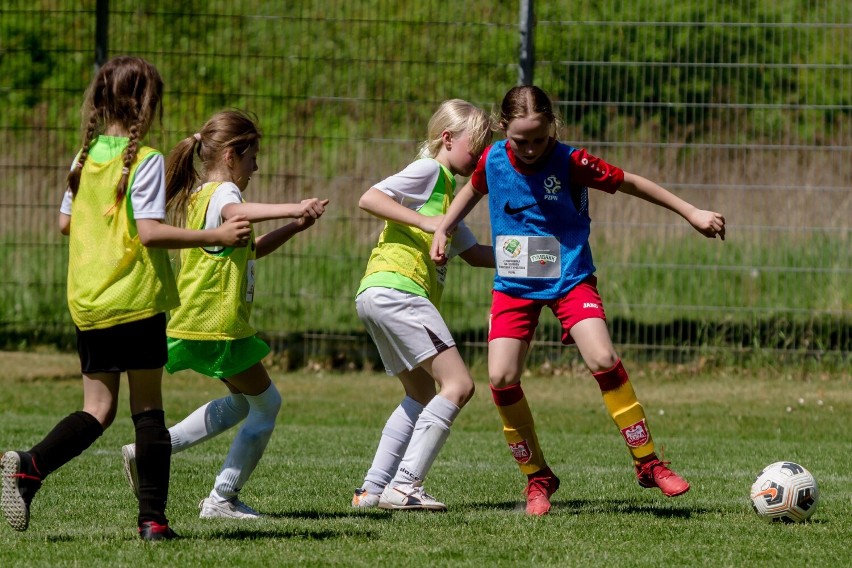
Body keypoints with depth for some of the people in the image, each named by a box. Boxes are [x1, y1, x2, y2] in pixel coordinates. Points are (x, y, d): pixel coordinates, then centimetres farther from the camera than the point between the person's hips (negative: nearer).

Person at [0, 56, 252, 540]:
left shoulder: (86, 155, 9)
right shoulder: (146, 160, -10)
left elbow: (65, 222, 16)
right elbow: (150, 231, -19)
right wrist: (215, 237, -16)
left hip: (87, 301, 6)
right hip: (137, 300, -6)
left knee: (97, 410, 9)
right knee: (148, 408, 3)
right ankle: (153, 518, 3)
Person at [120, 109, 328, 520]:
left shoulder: (199, 195, 18)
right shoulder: (223, 192, -13)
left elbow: (249, 249, 27)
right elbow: (236, 213, -40)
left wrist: (292, 228, 16)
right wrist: (294, 208, -50)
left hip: (195, 323, 10)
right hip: (217, 326, -10)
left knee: (244, 401, 23)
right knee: (266, 403, 4)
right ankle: (222, 500, 6)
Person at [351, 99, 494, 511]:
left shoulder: (445, 188, 28)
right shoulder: (428, 170, -1)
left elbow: (474, 254, 29)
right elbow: (369, 199, -14)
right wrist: (424, 222, -21)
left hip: (377, 296, 11)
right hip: (395, 289, -11)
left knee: (421, 394, 19)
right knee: (458, 384, -13)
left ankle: (373, 488, 14)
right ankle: (404, 485, -18)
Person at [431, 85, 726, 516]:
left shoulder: (570, 162, -16)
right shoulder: (492, 160, -6)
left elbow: (629, 183, -4)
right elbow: (473, 191, 18)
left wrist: (691, 213, 0)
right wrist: (443, 229, 6)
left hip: (570, 278, -3)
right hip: (514, 285, 3)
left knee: (602, 359, -23)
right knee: (501, 378, -12)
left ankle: (648, 463, -9)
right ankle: (537, 478, 7)